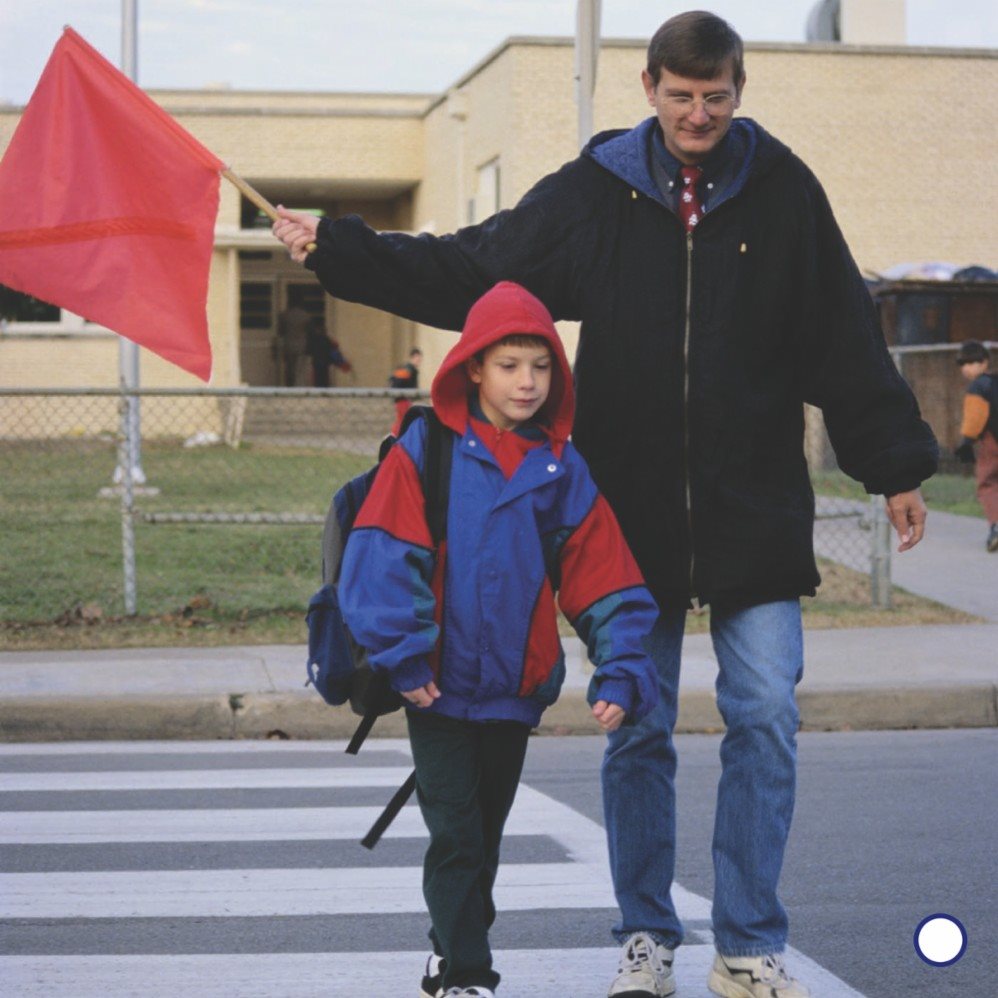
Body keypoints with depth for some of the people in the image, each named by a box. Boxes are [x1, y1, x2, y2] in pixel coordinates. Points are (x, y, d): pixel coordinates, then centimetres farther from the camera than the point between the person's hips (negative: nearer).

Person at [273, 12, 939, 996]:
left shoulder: (782, 190, 3)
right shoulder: (594, 192, 1)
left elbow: (847, 341, 7)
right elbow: (465, 271, 4)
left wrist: (898, 467, 7)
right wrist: (338, 248, -2)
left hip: (757, 513, 0)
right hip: (634, 511, 0)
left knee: (765, 716, -2)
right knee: (637, 730, 6)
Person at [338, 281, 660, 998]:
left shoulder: (563, 470, 3)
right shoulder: (427, 449, -6)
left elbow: (606, 583, 2)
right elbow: (384, 556, -11)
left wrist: (621, 675, -8)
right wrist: (405, 659, -15)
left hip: (517, 690, 4)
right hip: (440, 688, -4)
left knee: (485, 837, 15)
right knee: (456, 835, -5)